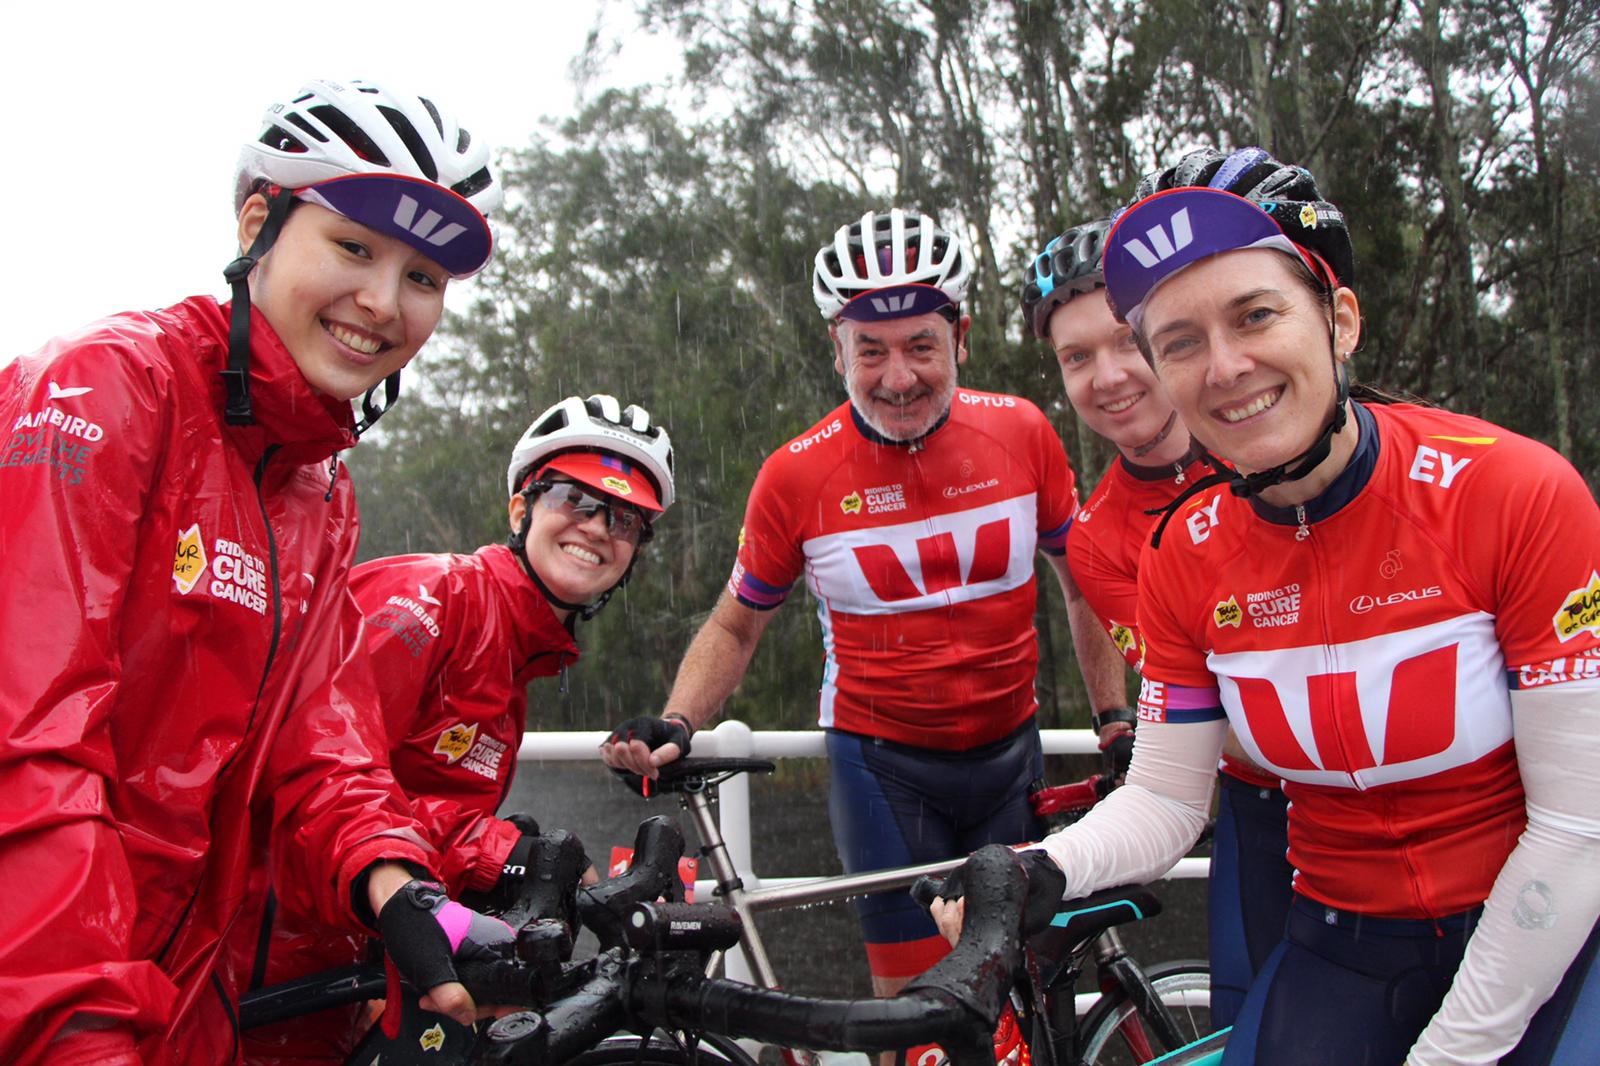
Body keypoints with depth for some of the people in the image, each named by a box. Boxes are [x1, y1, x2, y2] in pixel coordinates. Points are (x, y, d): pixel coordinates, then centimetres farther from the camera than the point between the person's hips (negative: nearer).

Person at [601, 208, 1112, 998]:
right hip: (882, 765, -2)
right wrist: (674, 726, -13)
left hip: (1009, 754, 2)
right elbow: (736, 624, 1)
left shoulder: (1021, 431, -7)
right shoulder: (795, 475, -11)